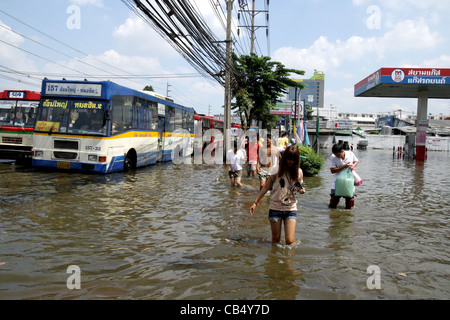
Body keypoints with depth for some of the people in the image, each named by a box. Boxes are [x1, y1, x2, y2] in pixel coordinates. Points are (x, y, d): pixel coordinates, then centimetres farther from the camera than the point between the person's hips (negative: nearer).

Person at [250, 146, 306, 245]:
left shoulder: (298, 172, 1)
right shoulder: (277, 170, -4)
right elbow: (266, 187, 2)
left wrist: (301, 190, -10)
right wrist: (255, 203, 0)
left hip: (291, 209, 1)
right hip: (275, 208, -1)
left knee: (289, 241, -6)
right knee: (275, 239, 8)